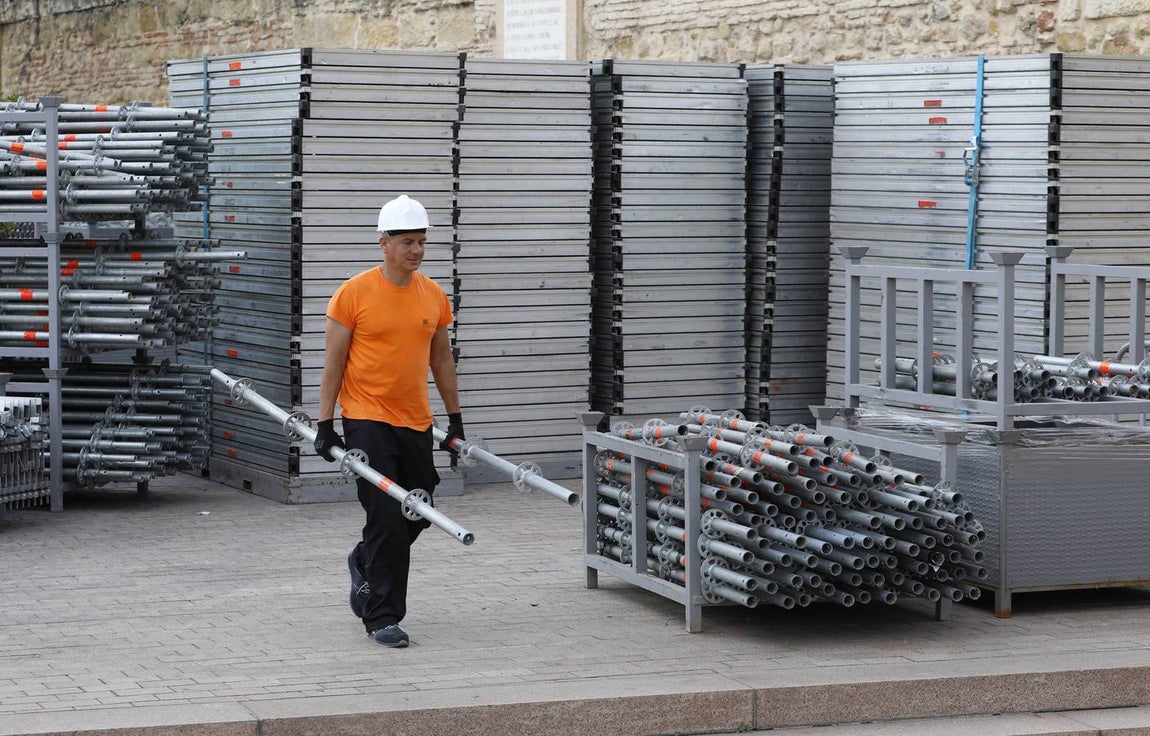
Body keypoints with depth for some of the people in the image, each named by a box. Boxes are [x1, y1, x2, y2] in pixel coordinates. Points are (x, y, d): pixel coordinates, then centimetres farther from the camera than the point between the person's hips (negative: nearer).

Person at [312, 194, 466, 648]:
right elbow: (333, 362, -5)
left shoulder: (434, 297, 6)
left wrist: (455, 419, 15)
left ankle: (364, 562, 41)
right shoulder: (355, 293, -9)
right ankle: (382, 617, 0)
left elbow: (441, 359, 16)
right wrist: (325, 425, -8)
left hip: (416, 423, 5)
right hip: (368, 420, -5)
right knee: (387, 517, -10)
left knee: (417, 515, 12)